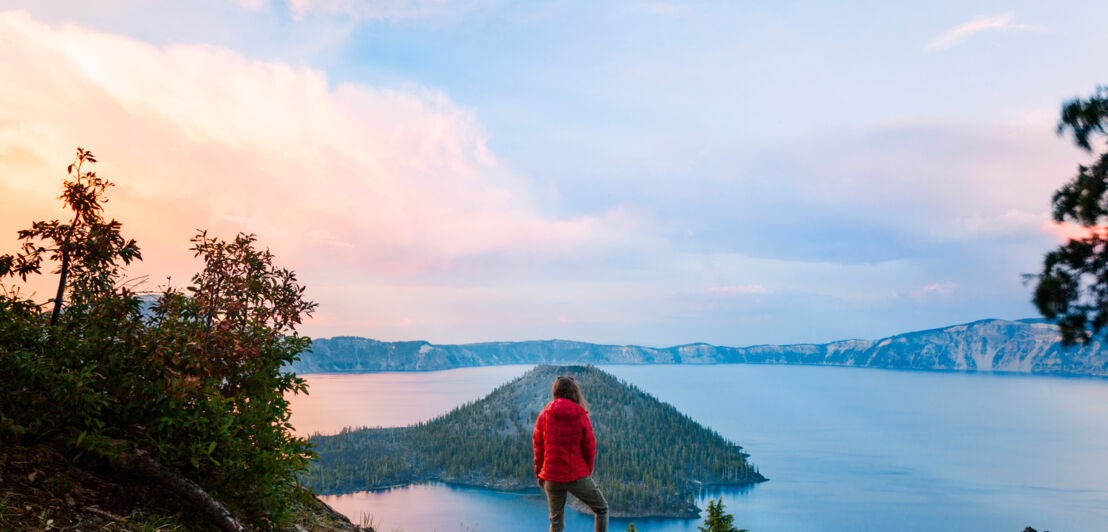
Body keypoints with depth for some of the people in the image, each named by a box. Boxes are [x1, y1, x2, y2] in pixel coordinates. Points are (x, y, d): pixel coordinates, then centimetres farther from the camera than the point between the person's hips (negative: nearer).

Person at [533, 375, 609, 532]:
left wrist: (539, 474, 14)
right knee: (602, 509, 17)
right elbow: (590, 448, -4)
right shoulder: (581, 416, -10)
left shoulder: (544, 416, -3)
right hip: (577, 476, -3)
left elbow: (538, 447, 2)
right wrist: (588, 470, 13)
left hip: (551, 477, 3)